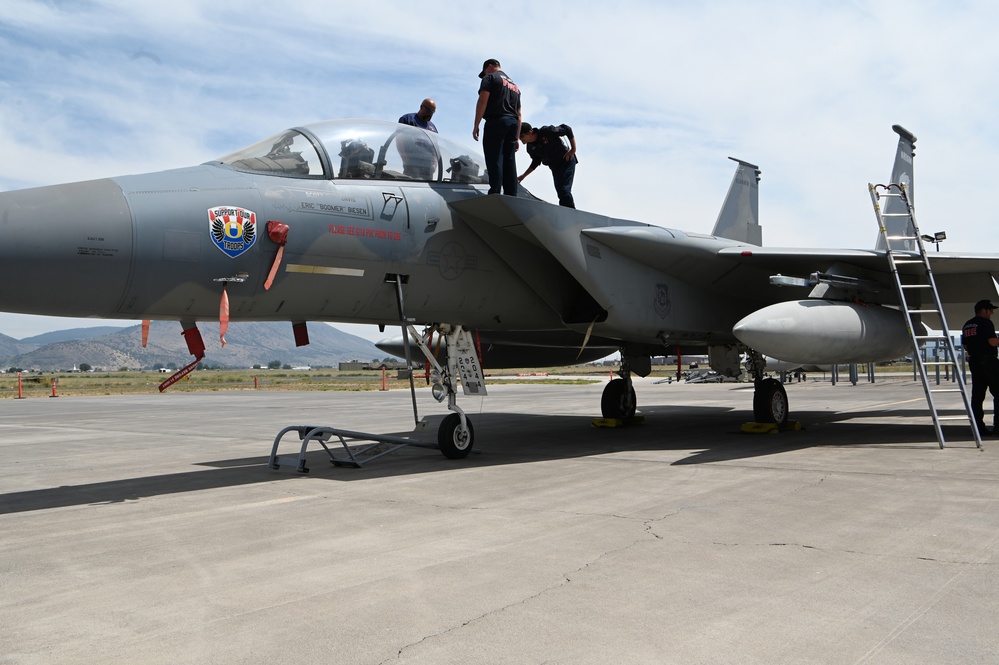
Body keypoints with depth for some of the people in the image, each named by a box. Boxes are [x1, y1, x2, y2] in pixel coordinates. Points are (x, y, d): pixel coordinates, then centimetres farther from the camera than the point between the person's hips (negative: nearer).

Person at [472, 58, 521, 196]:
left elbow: (482, 101, -7)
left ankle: (494, 194, -22)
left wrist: (476, 126, -8)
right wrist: (516, 137, 24)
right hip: (513, 123, 7)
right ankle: (511, 198, -2)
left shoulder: (490, 78, 6)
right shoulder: (514, 85, 29)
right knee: (509, 162, 4)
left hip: (496, 122, -7)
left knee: (494, 160, -13)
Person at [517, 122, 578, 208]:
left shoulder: (546, 131, -23)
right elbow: (536, 162, 10)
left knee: (563, 190, -19)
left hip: (566, 161, -7)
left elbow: (567, 129, -15)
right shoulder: (530, 148, -4)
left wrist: (573, 149, -16)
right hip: (554, 167, 7)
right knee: (559, 191, 8)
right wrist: (523, 176, 7)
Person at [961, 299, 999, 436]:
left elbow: (964, 346, 18)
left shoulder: (967, 325, 16)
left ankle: (978, 427, 4)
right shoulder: (986, 323, -8)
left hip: (974, 362, 8)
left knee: (977, 395, 5)